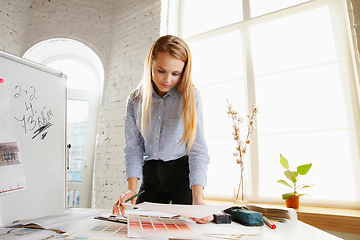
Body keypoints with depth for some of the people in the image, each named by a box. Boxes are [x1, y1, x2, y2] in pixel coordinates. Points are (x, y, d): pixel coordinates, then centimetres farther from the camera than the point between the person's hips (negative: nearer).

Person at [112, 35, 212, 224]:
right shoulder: (135, 100, -2)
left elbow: (197, 148, -16)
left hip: (182, 172, -2)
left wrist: (198, 198, -27)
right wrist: (132, 188, -15)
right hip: (151, 175, 3)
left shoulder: (190, 97, -11)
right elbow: (133, 147, -2)